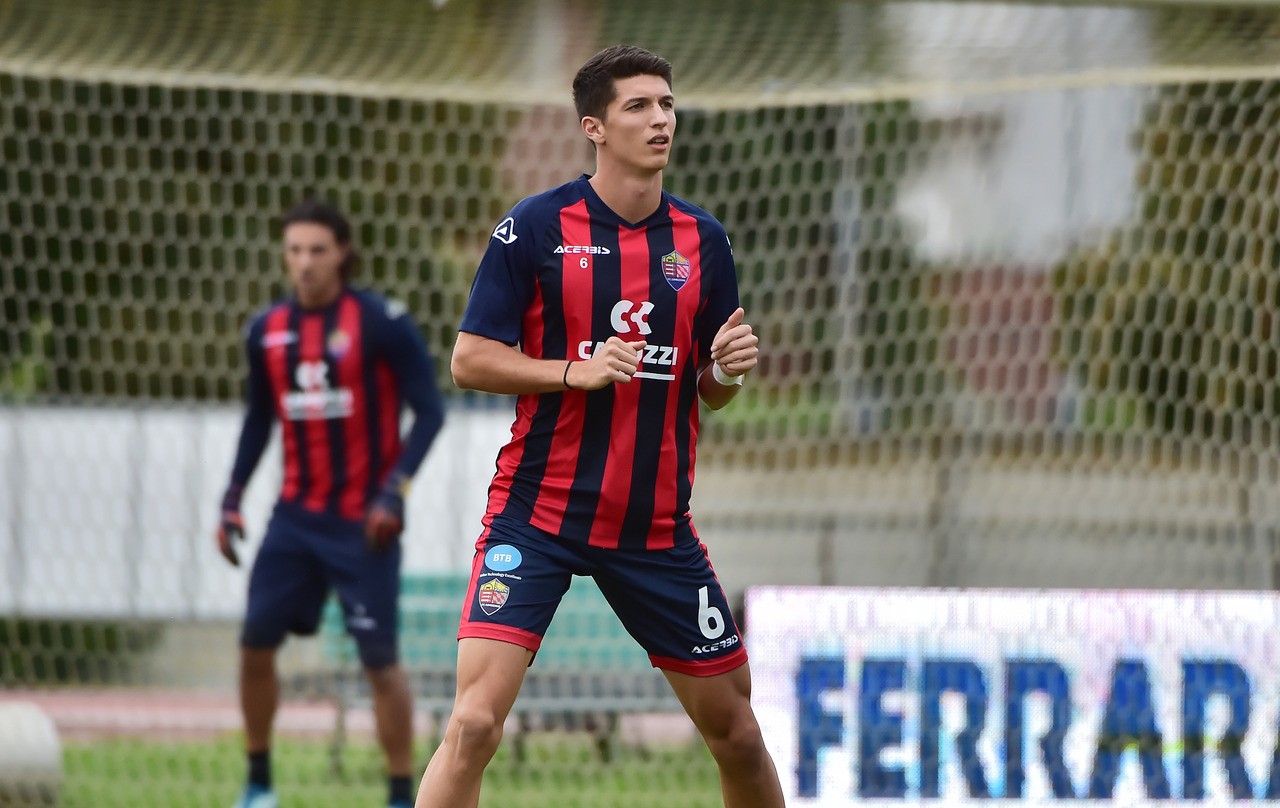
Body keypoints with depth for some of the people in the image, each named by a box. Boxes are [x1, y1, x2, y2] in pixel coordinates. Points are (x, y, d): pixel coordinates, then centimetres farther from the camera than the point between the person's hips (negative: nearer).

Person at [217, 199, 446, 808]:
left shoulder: (382, 324, -11)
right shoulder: (267, 331, 5)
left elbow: (429, 411, -9)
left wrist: (394, 493, -18)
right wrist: (232, 501, 10)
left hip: (363, 522, -5)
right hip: (296, 517, 5)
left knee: (380, 660, -6)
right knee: (256, 644, 2)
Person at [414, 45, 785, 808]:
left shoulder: (703, 238, 6)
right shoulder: (536, 227, -6)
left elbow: (709, 391, 13)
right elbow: (469, 358, -6)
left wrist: (728, 370, -10)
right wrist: (577, 371, -19)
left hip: (657, 525, 4)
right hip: (537, 510, -4)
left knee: (735, 729, 10)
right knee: (476, 722, -19)